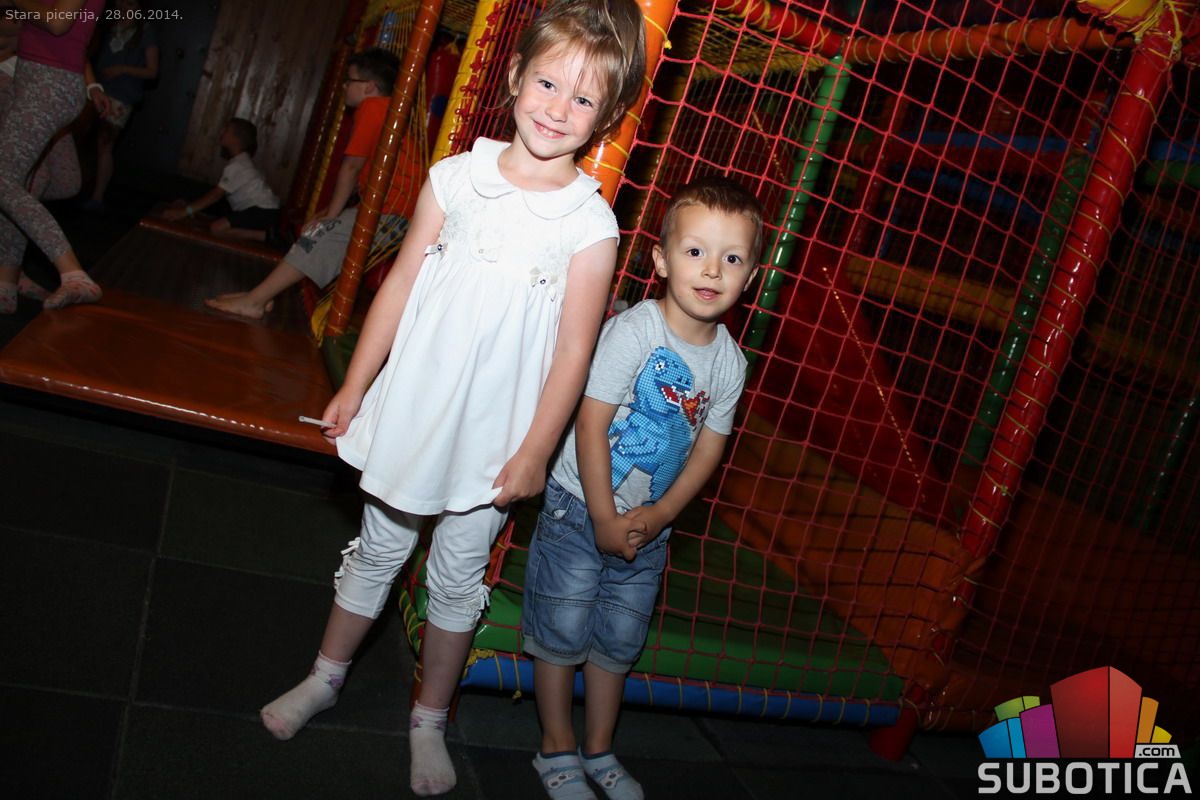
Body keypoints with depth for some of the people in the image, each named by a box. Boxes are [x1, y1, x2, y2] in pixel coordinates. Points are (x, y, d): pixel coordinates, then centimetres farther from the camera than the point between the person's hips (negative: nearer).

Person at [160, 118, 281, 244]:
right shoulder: (240, 162, 16)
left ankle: (264, 235, -17)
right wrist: (189, 205, 14)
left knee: (216, 228, -21)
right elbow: (219, 192, 19)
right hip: (260, 210, 10)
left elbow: (216, 194, -23)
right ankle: (262, 229, 9)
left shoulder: (236, 165, -16)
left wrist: (185, 211, -27)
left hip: (263, 213, -10)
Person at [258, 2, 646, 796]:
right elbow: (401, 284, 1)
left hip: (493, 433, -2)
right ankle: (325, 677, 43)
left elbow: (574, 351, -9)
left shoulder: (591, 223, -11)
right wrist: (356, 386, 4)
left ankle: (430, 720, 35)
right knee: (379, 549, 19)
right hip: (411, 409, 2)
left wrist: (534, 453, -9)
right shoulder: (457, 177, -4)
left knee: (458, 576, 14)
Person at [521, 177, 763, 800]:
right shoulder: (632, 331, -20)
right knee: (561, 633, 6)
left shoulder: (730, 360, -4)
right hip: (580, 509, -4)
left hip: (649, 524, 5)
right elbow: (591, 426, -20)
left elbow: (708, 447, 2)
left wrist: (659, 515, -9)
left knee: (619, 642, 17)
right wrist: (604, 519, -18)